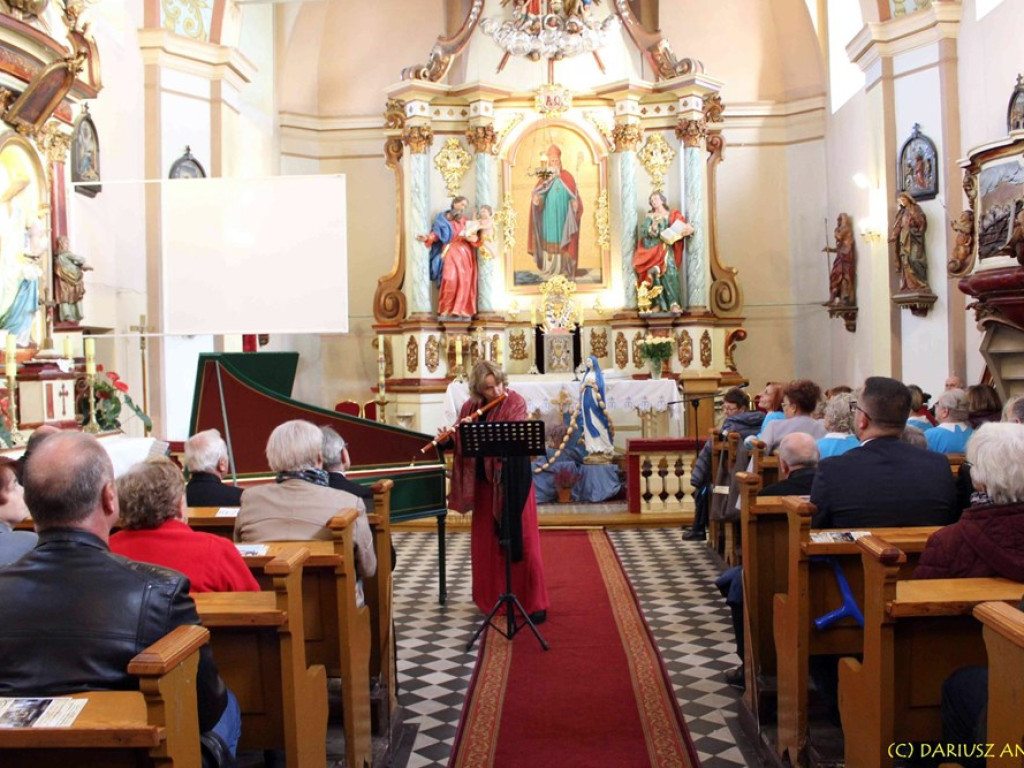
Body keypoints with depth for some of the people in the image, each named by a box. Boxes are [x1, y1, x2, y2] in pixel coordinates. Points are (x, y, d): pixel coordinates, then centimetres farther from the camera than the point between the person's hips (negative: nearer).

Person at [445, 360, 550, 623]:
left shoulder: (515, 402, -9)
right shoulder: (470, 407, 4)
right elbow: (461, 443, 10)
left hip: (512, 479, -5)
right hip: (484, 480, 5)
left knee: (521, 538, -4)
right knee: (486, 539, 10)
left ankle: (535, 602, 3)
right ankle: (491, 598, 25)